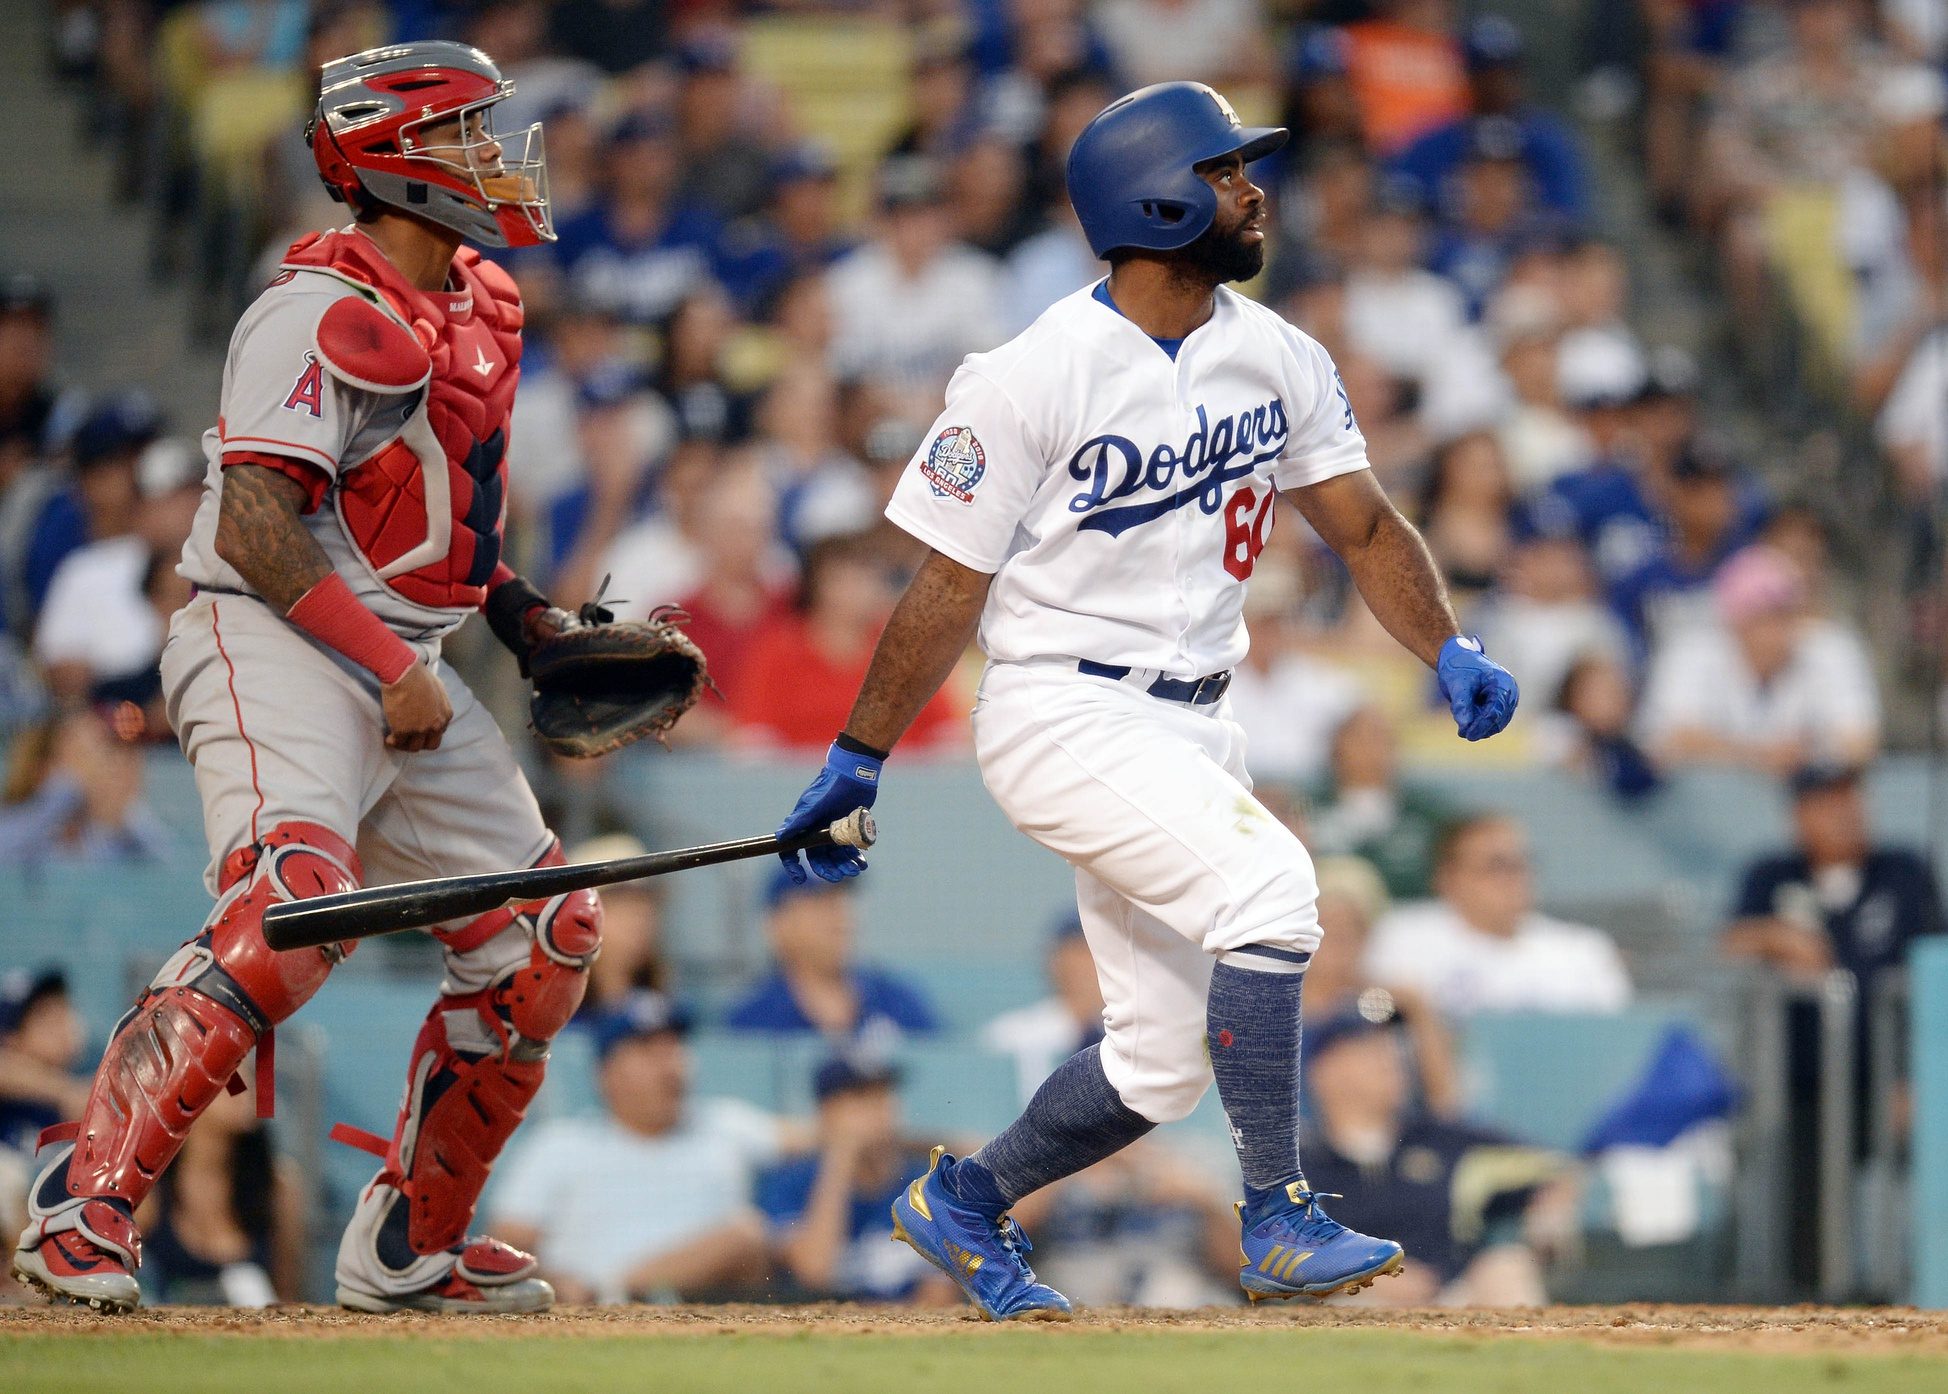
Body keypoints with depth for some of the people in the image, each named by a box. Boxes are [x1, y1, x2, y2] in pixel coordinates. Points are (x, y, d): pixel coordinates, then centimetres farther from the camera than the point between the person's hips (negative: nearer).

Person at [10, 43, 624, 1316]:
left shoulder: (478, 310, 16)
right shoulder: (322, 313, -14)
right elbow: (256, 524, -21)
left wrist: (524, 617, 14)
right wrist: (391, 670, -23)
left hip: (403, 666, 10)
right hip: (278, 644, -10)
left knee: (545, 936, 8)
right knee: (292, 905, -30)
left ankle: (408, 1245, 17)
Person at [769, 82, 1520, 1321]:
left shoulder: (1277, 357, 4)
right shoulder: (1034, 379, -15)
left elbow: (1362, 524, 6)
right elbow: (950, 588, -9)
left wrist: (1449, 652, -11)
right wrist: (858, 762, -6)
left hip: (1191, 725, 7)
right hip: (1064, 716, -7)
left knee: (1165, 1058, 8)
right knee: (1264, 882, -27)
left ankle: (964, 1204, 30)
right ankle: (1279, 1224, -21)